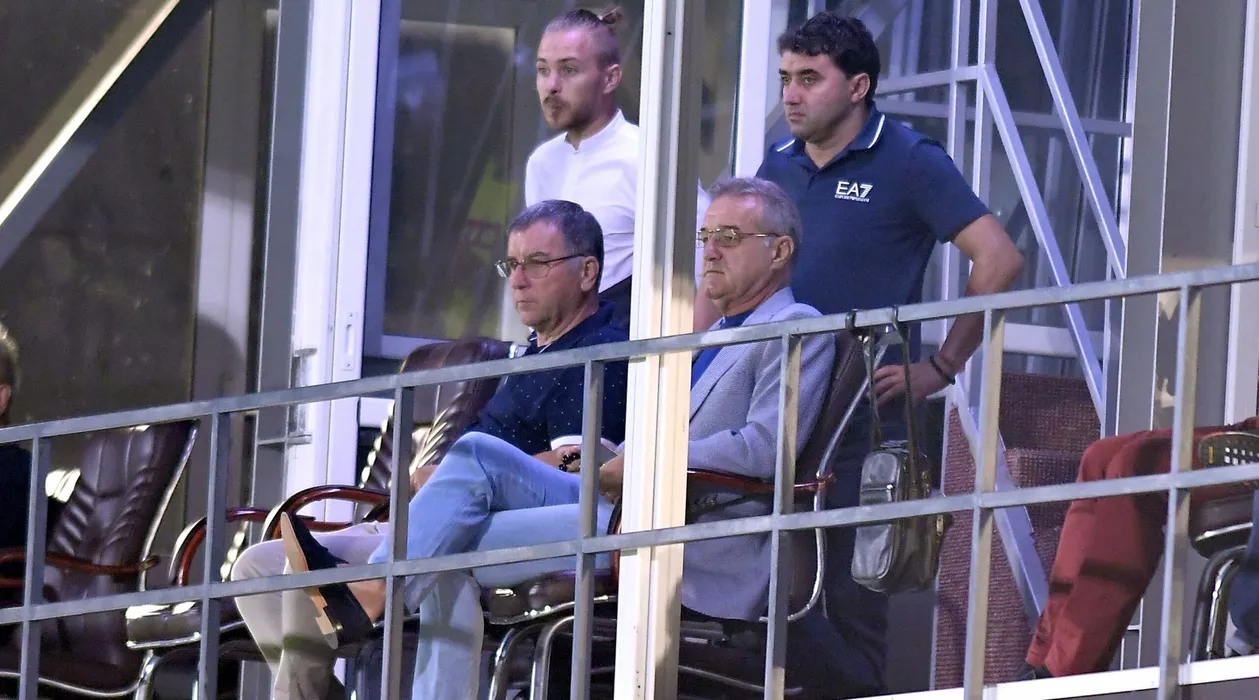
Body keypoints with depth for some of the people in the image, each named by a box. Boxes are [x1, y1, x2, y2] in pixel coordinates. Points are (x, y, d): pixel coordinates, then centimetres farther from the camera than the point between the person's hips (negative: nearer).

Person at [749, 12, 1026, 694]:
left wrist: (941, 368, -10)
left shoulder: (908, 162, -5)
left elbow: (998, 259, -10)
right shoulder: (781, 164, 13)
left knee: (852, 593, -4)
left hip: (865, 409, -6)